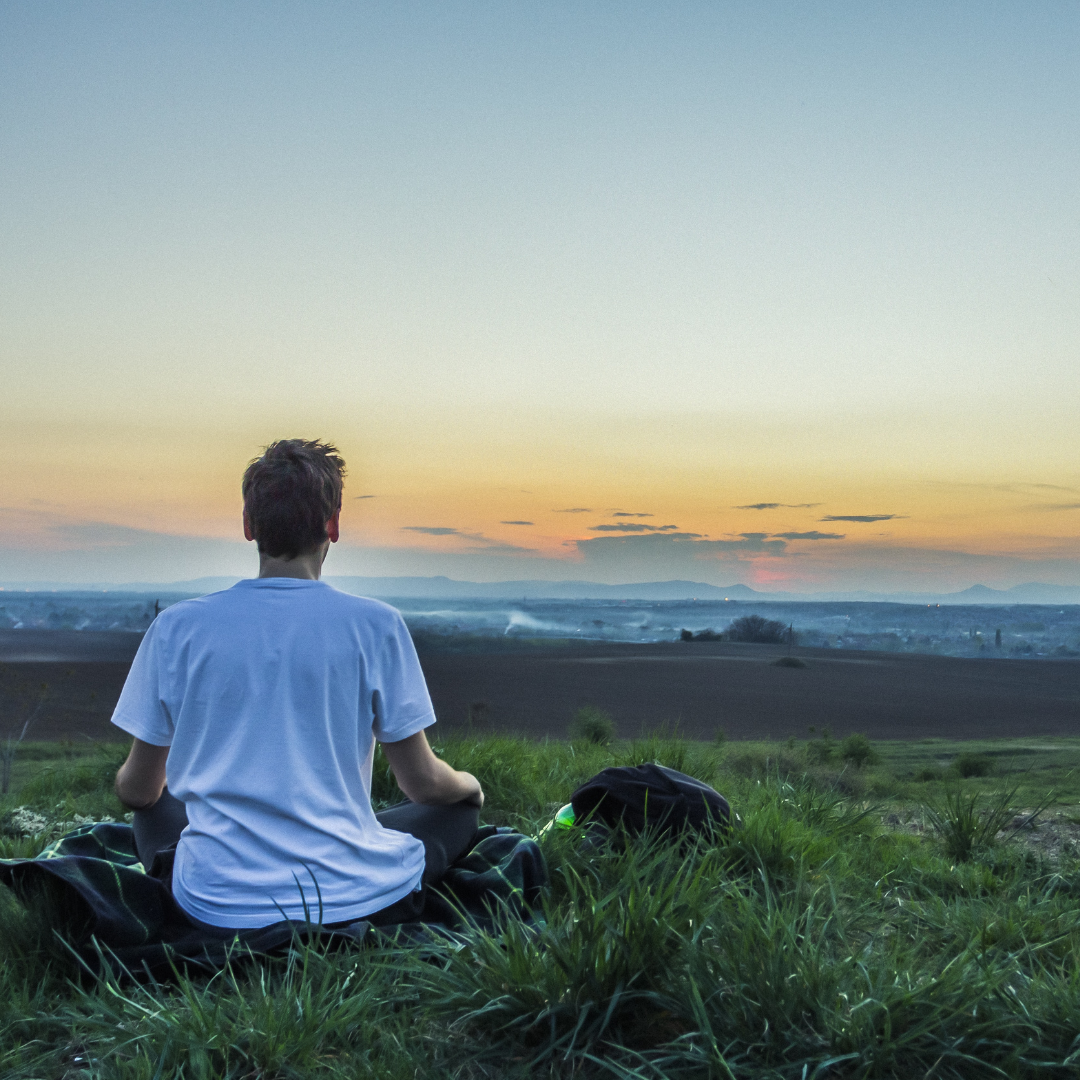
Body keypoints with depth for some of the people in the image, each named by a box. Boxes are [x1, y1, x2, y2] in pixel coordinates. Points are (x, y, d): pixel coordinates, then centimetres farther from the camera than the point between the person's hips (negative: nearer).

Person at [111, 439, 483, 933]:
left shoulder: (175, 627, -4)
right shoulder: (374, 625, -9)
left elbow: (137, 790, 7)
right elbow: (422, 783, -2)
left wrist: (130, 784, 32)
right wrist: (469, 784, 22)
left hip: (217, 907, 2)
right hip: (352, 900, -2)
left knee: (155, 809, 32)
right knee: (460, 808, 23)